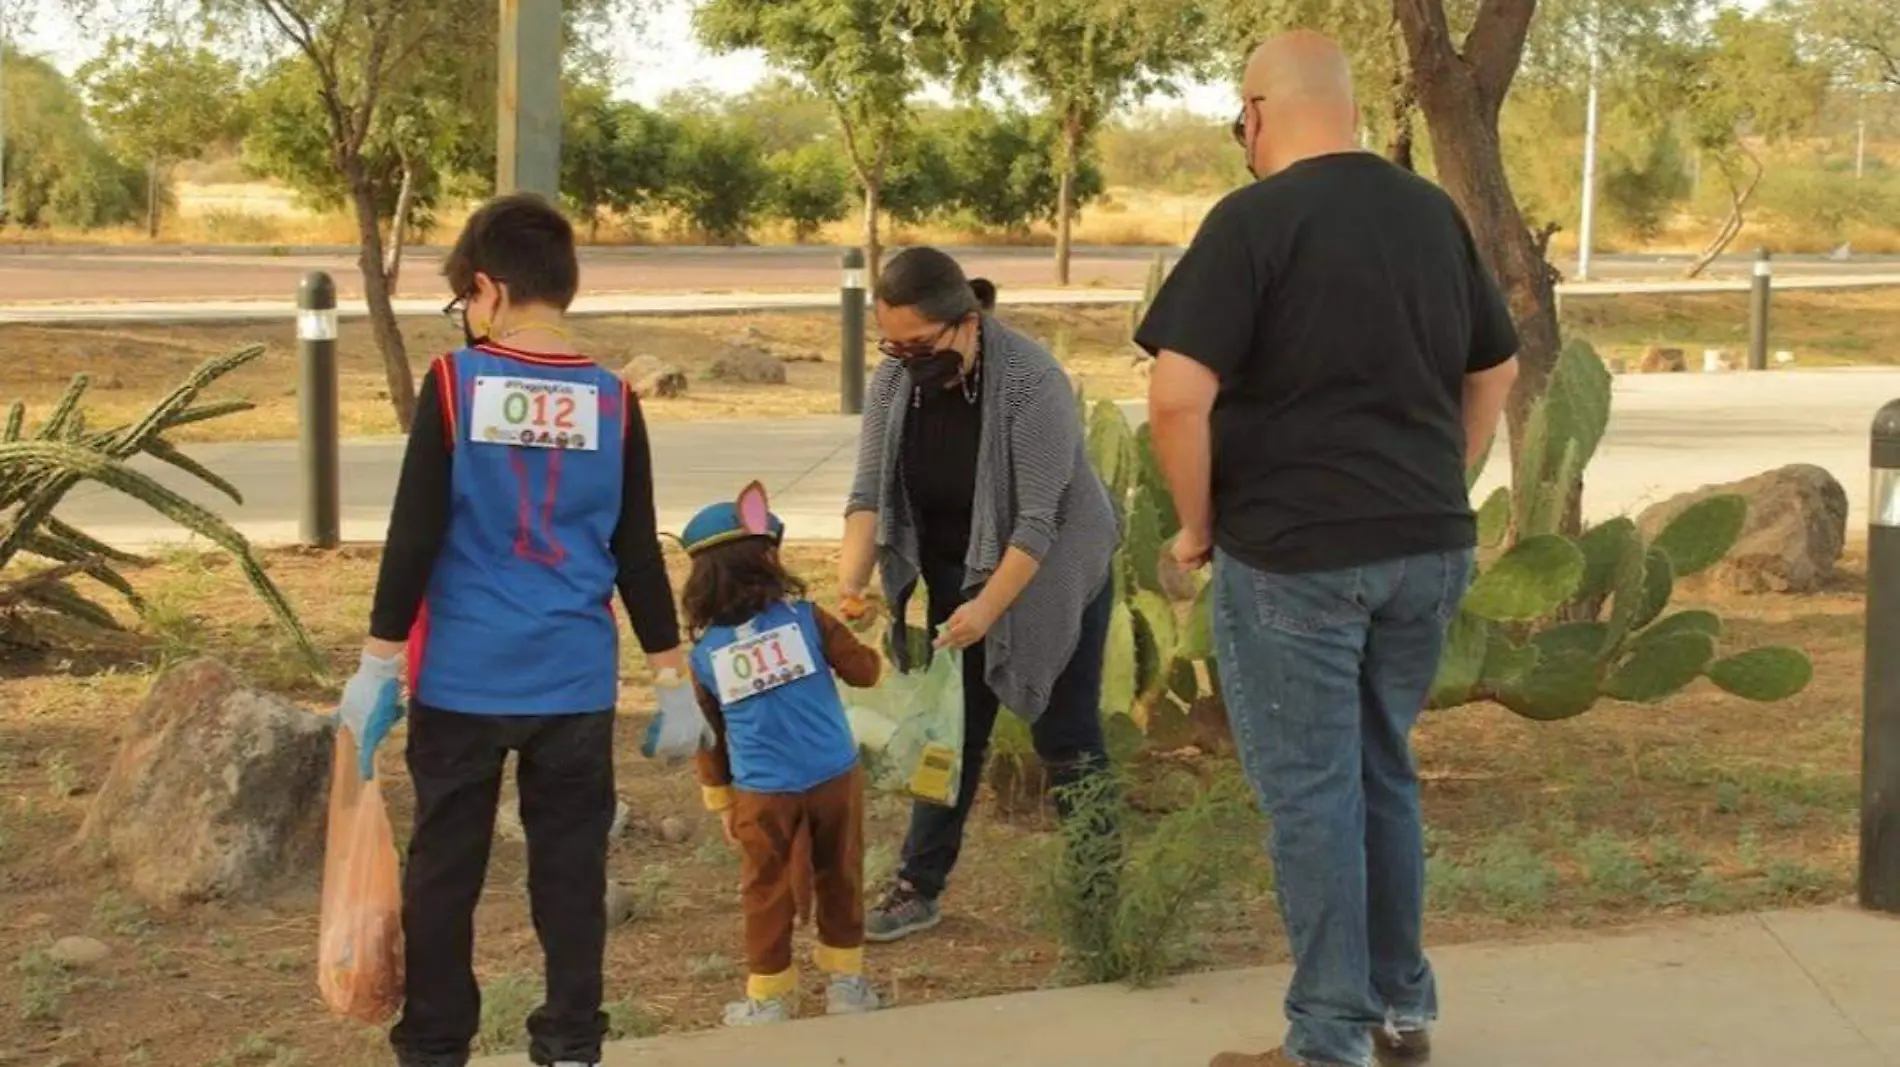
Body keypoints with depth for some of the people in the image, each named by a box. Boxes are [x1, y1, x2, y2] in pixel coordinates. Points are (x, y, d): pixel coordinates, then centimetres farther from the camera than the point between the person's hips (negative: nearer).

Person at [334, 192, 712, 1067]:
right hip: (576, 682, 2)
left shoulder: (454, 383, -6)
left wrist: (378, 661, -1)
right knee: (570, 867, 9)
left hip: (461, 677, -2)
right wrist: (675, 680, 10)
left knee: (444, 866, 9)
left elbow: (414, 537, -7)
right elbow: (638, 556, 4)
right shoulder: (612, 402, 1)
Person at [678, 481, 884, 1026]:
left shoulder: (704, 651, 1)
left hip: (763, 794, 0)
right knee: (840, 878, 16)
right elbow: (863, 671, 3)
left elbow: (708, 736, 9)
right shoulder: (805, 617, -5)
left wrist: (721, 803, 19)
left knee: (766, 892, 12)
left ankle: (769, 998, 18)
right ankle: (846, 981, 25)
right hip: (834, 778, 0)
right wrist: (869, 647, 26)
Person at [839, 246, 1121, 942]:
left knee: (1066, 740, 0)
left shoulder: (1031, 382, -28)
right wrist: (850, 581, -27)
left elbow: (1037, 522, -27)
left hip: (1050, 577, -5)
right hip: (957, 576, 5)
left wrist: (987, 609, -31)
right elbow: (870, 493, -13)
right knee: (952, 735, 10)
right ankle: (919, 888, 17)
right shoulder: (895, 379, -12)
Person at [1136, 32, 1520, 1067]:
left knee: (1311, 794, 3)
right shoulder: (1434, 212, 8)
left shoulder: (1254, 219, -12)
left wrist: (1198, 524, -7)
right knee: (1384, 773, 20)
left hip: (1294, 555, -6)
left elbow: (1177, 395, -20)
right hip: (1430, 547, 7)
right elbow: (1496, 371, 18)